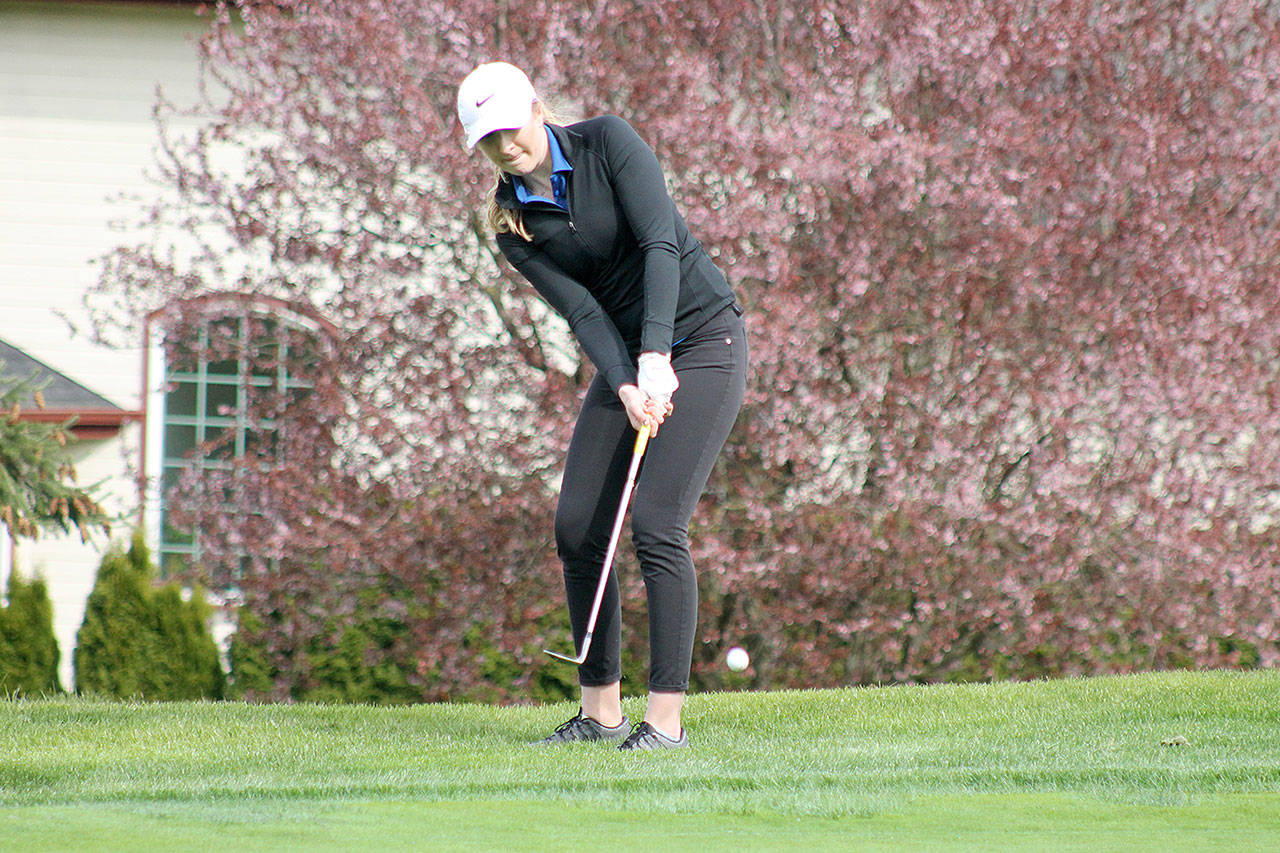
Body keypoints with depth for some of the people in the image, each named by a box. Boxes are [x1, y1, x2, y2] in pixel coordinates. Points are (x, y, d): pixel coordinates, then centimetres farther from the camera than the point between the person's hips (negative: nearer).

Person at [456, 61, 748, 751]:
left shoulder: (606, 143, -13)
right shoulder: (512, 223, 0)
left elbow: (660, 241, -22)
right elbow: (580, 309, -10)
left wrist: (654, 357, -31)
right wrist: (625, 388, -27)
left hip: (701, 339, -6)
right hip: (626, 358, 6)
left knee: (656, 525, -15)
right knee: (577, 528, -1)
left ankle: (666, 720, -12)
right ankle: (600, 712, 11)